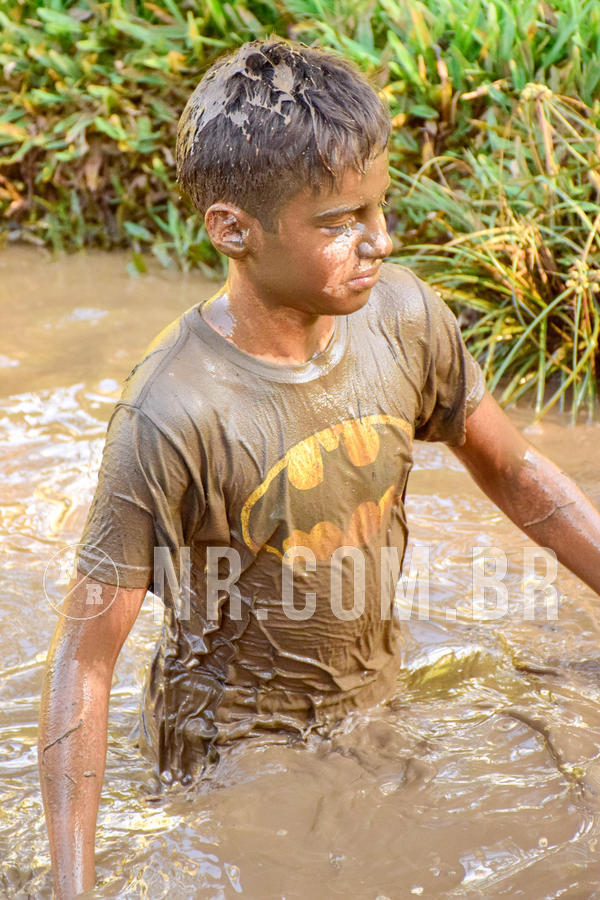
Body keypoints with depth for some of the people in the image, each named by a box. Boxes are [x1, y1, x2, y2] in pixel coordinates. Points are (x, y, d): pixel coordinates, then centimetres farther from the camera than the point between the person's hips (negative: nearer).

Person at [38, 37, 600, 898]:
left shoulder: (403, 317, -14)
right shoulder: (172, 415, -30)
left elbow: (512, 469, 4)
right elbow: (85, 656, -24)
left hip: (376, 711, 5)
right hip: (234, 745, -5)